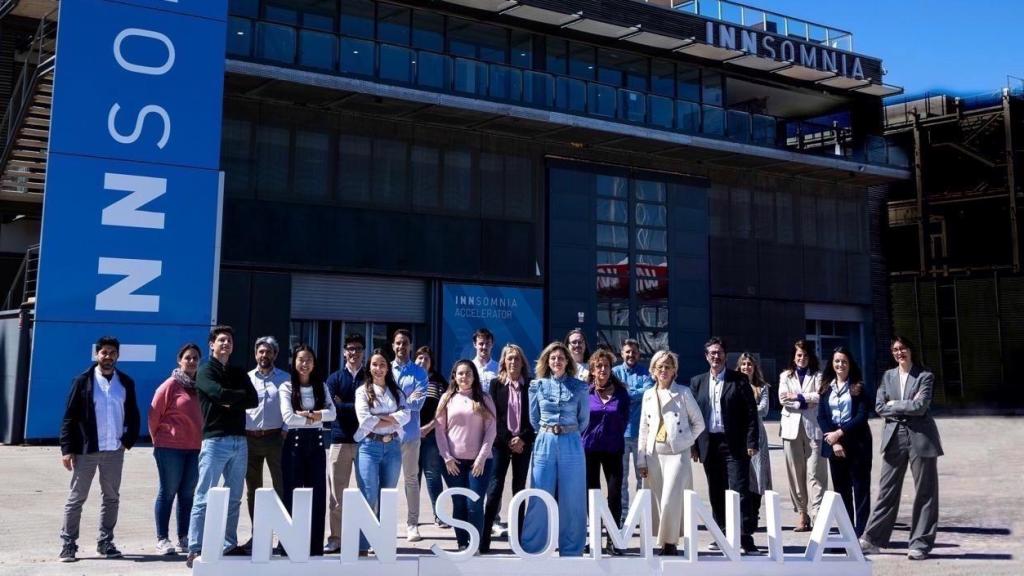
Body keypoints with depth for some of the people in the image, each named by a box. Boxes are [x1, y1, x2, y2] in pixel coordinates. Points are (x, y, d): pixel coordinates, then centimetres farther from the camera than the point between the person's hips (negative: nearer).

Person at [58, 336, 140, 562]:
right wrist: (67, 449, -9)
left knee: (111, 498, 9)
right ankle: (68, 544, 10)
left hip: (115, 451, 3)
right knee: (76, 498, 2)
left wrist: (129, 439, 0)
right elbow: (69, 417, -4)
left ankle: (105, 542, 20)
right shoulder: (83, 381, -2)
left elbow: (133, 415, 13)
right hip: (86, 450, -3)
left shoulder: (126, 382, 7)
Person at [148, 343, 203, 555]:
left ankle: (184, 538, 18)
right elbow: (154, 414, -4)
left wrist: (201, 439, 10)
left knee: (187, 494, 10)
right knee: (167, 493, 1)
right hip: (170, 447, -5)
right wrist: (158, 438, 5)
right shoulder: (171, 385, -7)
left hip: (195, 448, 6)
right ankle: (162, 539, 8)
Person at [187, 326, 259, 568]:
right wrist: (241, 395, 0)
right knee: (204, 498, -7)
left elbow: (254, 400, 5)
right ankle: (195, 549, -6)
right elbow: (220, 394, -16)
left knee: (234, 499, 9)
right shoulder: (205, 371, 2)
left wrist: (230, 401, -8)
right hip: (215, 440, -6)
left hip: (240, 441, 6)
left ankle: (230, 545, 15)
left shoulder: (239, 373, 19)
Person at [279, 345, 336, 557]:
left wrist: (310, 414, -15)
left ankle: (316, 546, 11)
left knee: (318, 494, 3)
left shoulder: (321, 387, 10)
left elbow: (332, 413, -1)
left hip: (316, 443, 3)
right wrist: (316, 417, -6)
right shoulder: (287, 387, -1)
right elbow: (288, 417, -13)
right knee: (293, 494, 1)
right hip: (294, 443, -3)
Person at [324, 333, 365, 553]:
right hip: (340, 439, 1)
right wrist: (357, 406, -12)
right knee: (337, 492, 2)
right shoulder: (335, 378, 9)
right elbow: (332, 406, -5)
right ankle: (335, 538, 9)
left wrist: (344, 406, -10)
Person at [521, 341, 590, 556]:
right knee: (539, 498, 1)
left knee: (571, 499, 3)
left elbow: (584, 419, 10)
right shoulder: (537, 385, 4)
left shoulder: (579, 387, 2)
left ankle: (571, 550, 12)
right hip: (545, 443, 0)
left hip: (571, 444, 0)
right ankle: (531, 549, 10)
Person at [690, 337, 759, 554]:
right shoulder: (697, 382, 11)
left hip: (734, 445, -4)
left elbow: (750, 413, -2)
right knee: (716, 493, 10)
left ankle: (745, 538, -6)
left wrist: (751, 442, -9)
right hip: (709, 444, 4)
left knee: (740, 490, -7)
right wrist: (693, 445, 5)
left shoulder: (739, 380, 1)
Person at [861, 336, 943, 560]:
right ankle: (872, 539, 9)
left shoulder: (925, 376, 0)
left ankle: (920, 544, 10)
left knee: (925, 492, 2)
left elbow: (921, 406, -13)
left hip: (920, 437, -3)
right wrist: (906, 408, -6)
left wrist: (894, 404, -5)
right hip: (894, 438, 3)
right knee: (887, 490, 4)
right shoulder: (888, 376, 12)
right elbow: (879, 407, 4)